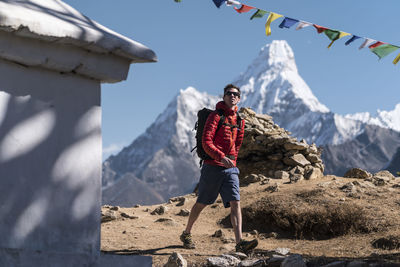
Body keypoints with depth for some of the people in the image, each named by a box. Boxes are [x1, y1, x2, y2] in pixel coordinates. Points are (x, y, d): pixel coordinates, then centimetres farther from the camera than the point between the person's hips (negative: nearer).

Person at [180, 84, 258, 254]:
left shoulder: (239, 120, 12)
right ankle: (186, 234, 29)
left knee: (235, 203, -11)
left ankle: (239, 243, -20)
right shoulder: (216, 116, -7)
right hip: (212, 167, -4)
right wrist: (221, 157, -27)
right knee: (201, 203, 9)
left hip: (230, 169, 4)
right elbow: (206, 142, -16)